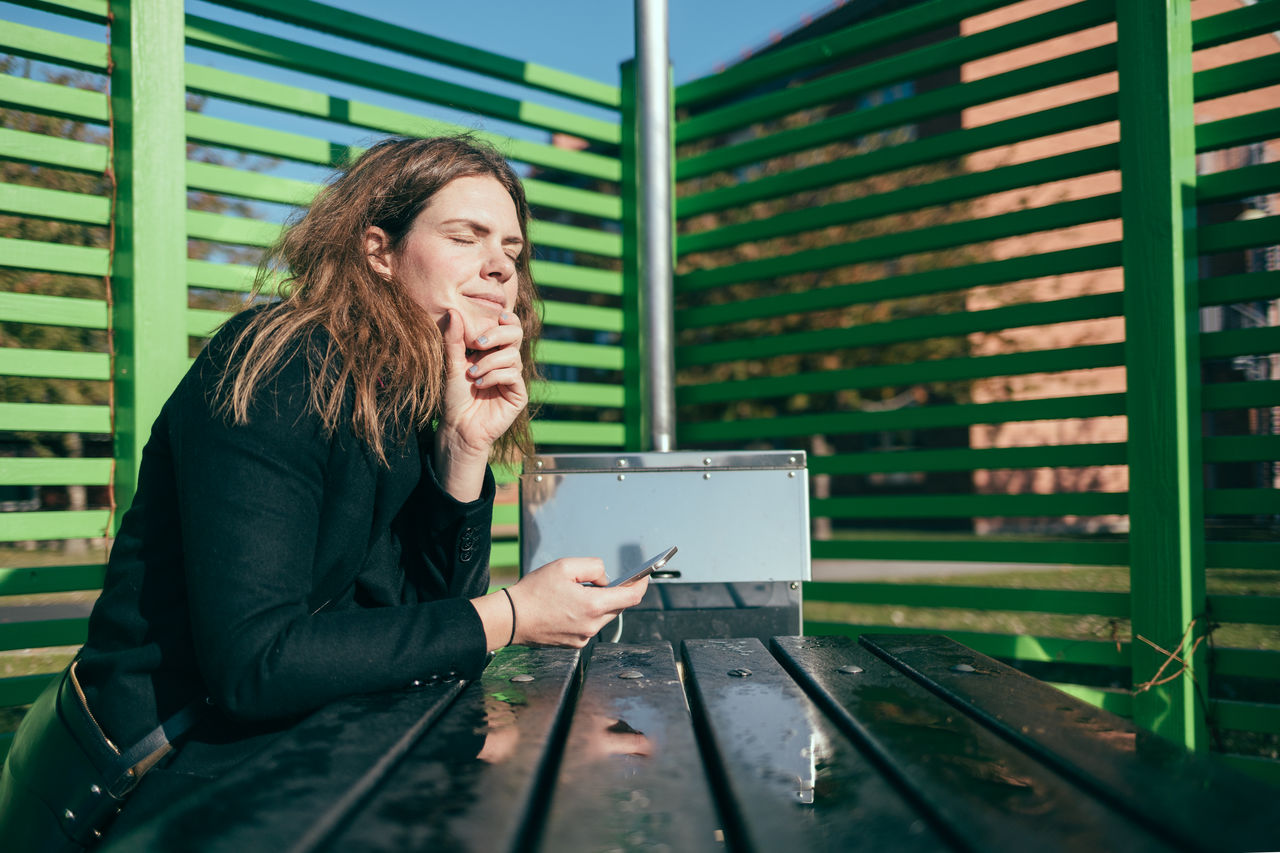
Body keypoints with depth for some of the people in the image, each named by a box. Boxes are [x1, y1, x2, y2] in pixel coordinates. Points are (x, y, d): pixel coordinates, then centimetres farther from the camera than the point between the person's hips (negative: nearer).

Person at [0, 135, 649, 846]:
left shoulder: (410, 395, 4)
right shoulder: (277, 373, -20)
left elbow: (421, 610, 0)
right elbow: (251, 661, -28)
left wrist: (466, 451, -13)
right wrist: (509, 617, -25)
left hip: (287, 747, 7)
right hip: (174, 781, -7)